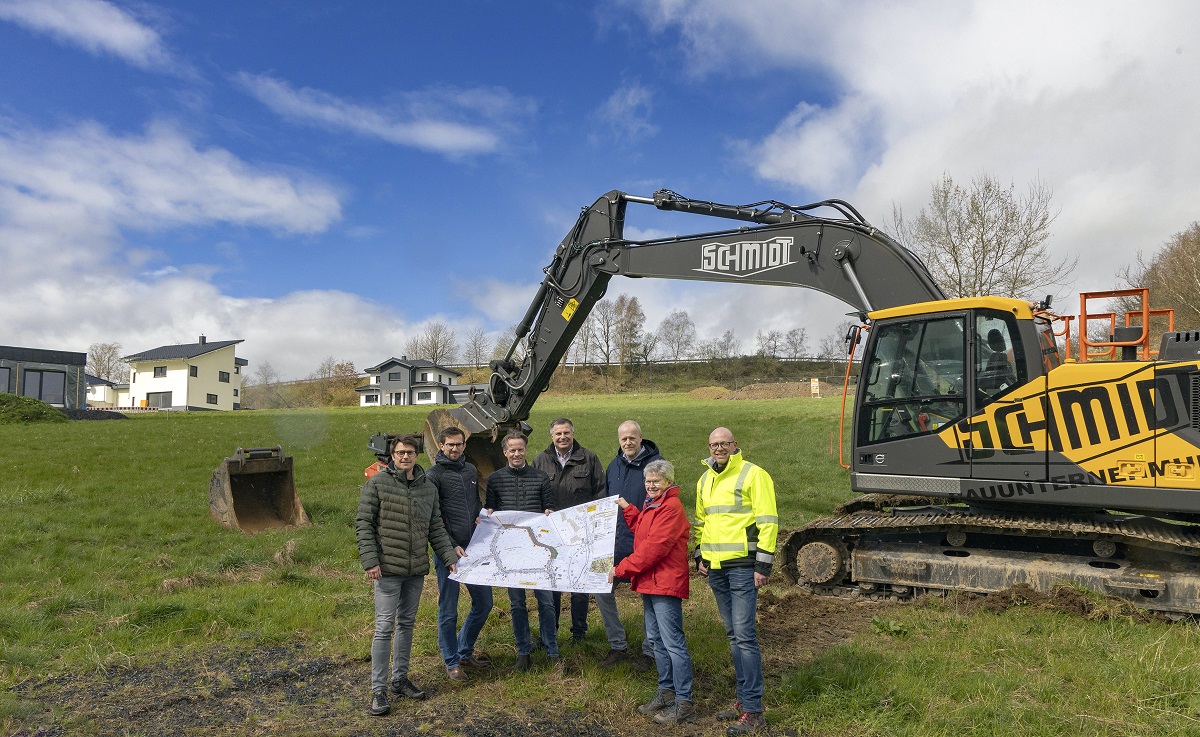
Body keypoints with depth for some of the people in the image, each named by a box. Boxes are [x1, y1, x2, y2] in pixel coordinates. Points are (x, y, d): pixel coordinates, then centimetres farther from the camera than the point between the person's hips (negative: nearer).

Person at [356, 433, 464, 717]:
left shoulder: (428, 487, 8)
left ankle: (400, 679, 28)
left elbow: (436, 527, 11)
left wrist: (450, 556, 2)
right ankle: (378, 690, 6)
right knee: (385, 627, -3)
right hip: (388, 568, -5)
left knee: (407, 623, 15)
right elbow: (363, 524, -7)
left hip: (417, 570, 5)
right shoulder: (377, 484, -6)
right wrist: (370, 561, -14)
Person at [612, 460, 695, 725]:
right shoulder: (652, 504, 16)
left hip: (665, 583, -11)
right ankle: (666, 691, 29)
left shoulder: (671, 507, -16)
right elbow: (643, 532, 24)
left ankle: (684, 703, 0)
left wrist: (622, 569, -17)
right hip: (650, 583, 11)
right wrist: (627, 509, 16)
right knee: (655, 639, 17)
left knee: (673, 642, -6)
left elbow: (654, 547, -21)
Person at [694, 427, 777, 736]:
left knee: (744, 636, -8)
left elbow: (768, 521, -11)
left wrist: (763, 565, -14)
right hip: (715, 567, 7)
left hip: (743, 565, -7)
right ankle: (744, 699, 23)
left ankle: (753, 711, -1)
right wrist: (700, 556, 15)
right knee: (733, 635, 13)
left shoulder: (753, 474, -8)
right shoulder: (704, 480, 14)